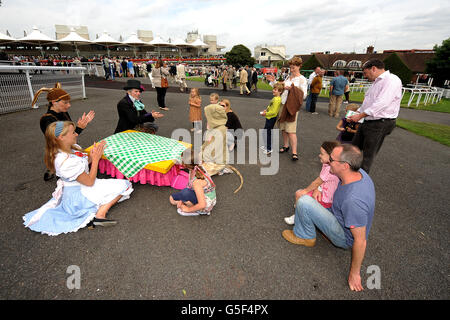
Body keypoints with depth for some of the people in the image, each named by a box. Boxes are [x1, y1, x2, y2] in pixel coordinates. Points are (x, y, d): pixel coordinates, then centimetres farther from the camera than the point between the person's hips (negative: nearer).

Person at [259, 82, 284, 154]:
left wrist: (266, 114, -16)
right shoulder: (275, 98, 7)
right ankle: (267, 146, 35)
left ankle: (269, 149, 12)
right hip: (269, 118, 10)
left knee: (268, 133, 0)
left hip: (271, 118, -10)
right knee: (265, 131, 21)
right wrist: (266, 110, 7)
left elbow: (273, 112, -27)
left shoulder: (276, 100, -24)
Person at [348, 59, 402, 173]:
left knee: (368, 155, 0)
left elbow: (382, 103, -24)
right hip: (368, 121, 9)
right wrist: (355, 114, 13)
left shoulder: (391, 80, -14)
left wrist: (360, 115, -21)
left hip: (380, 124, -9)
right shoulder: (376, 82, 18)